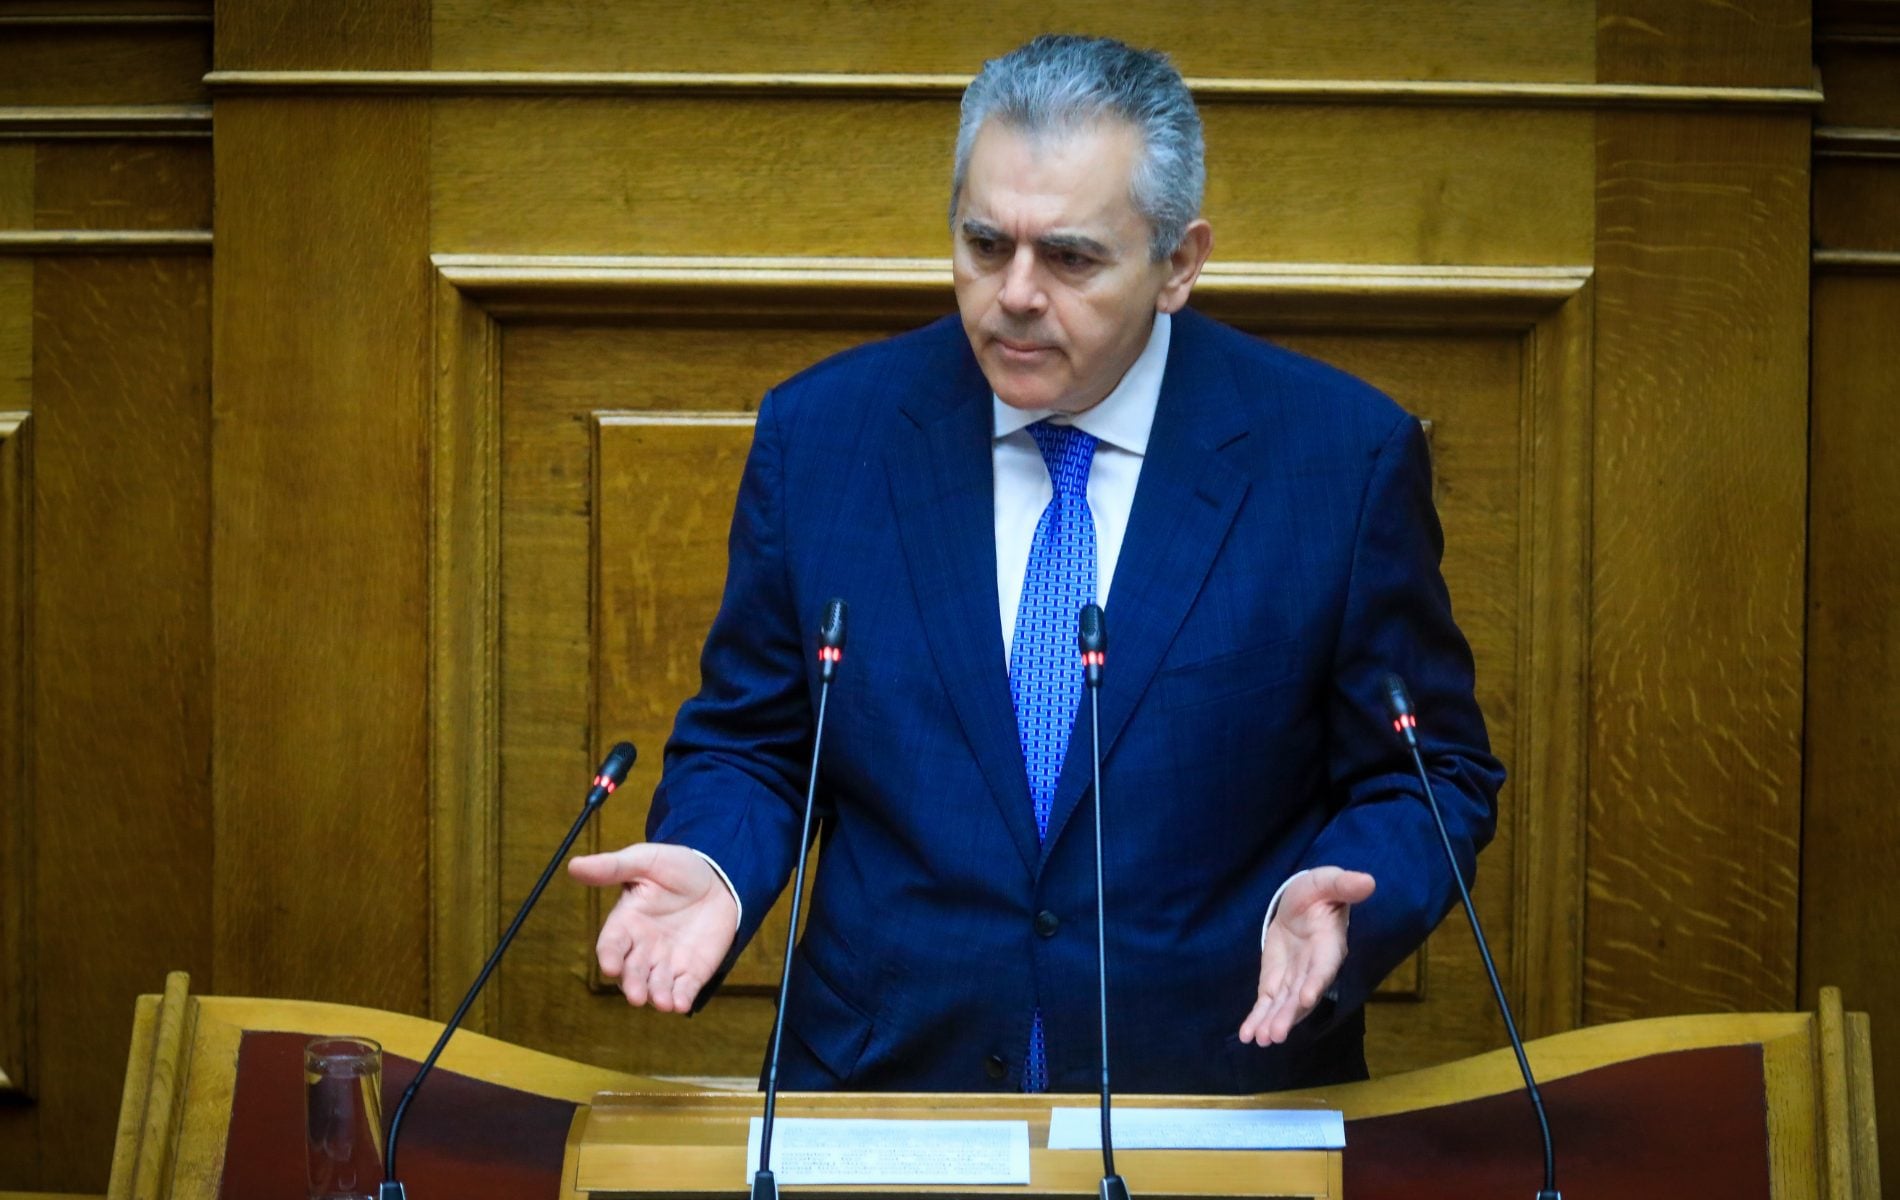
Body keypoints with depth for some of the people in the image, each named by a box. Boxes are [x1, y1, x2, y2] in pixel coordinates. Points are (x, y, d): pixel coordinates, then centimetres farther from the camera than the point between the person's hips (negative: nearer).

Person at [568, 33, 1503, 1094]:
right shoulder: (821, 434, 2)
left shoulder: (1343, 454, -3)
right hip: (884, 1087, 3)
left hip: (1220, 1105, -2)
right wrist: (711, 867, -10)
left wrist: (1336, 904, -16)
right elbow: (747, 747, 11)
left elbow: (1433, 774, 5)